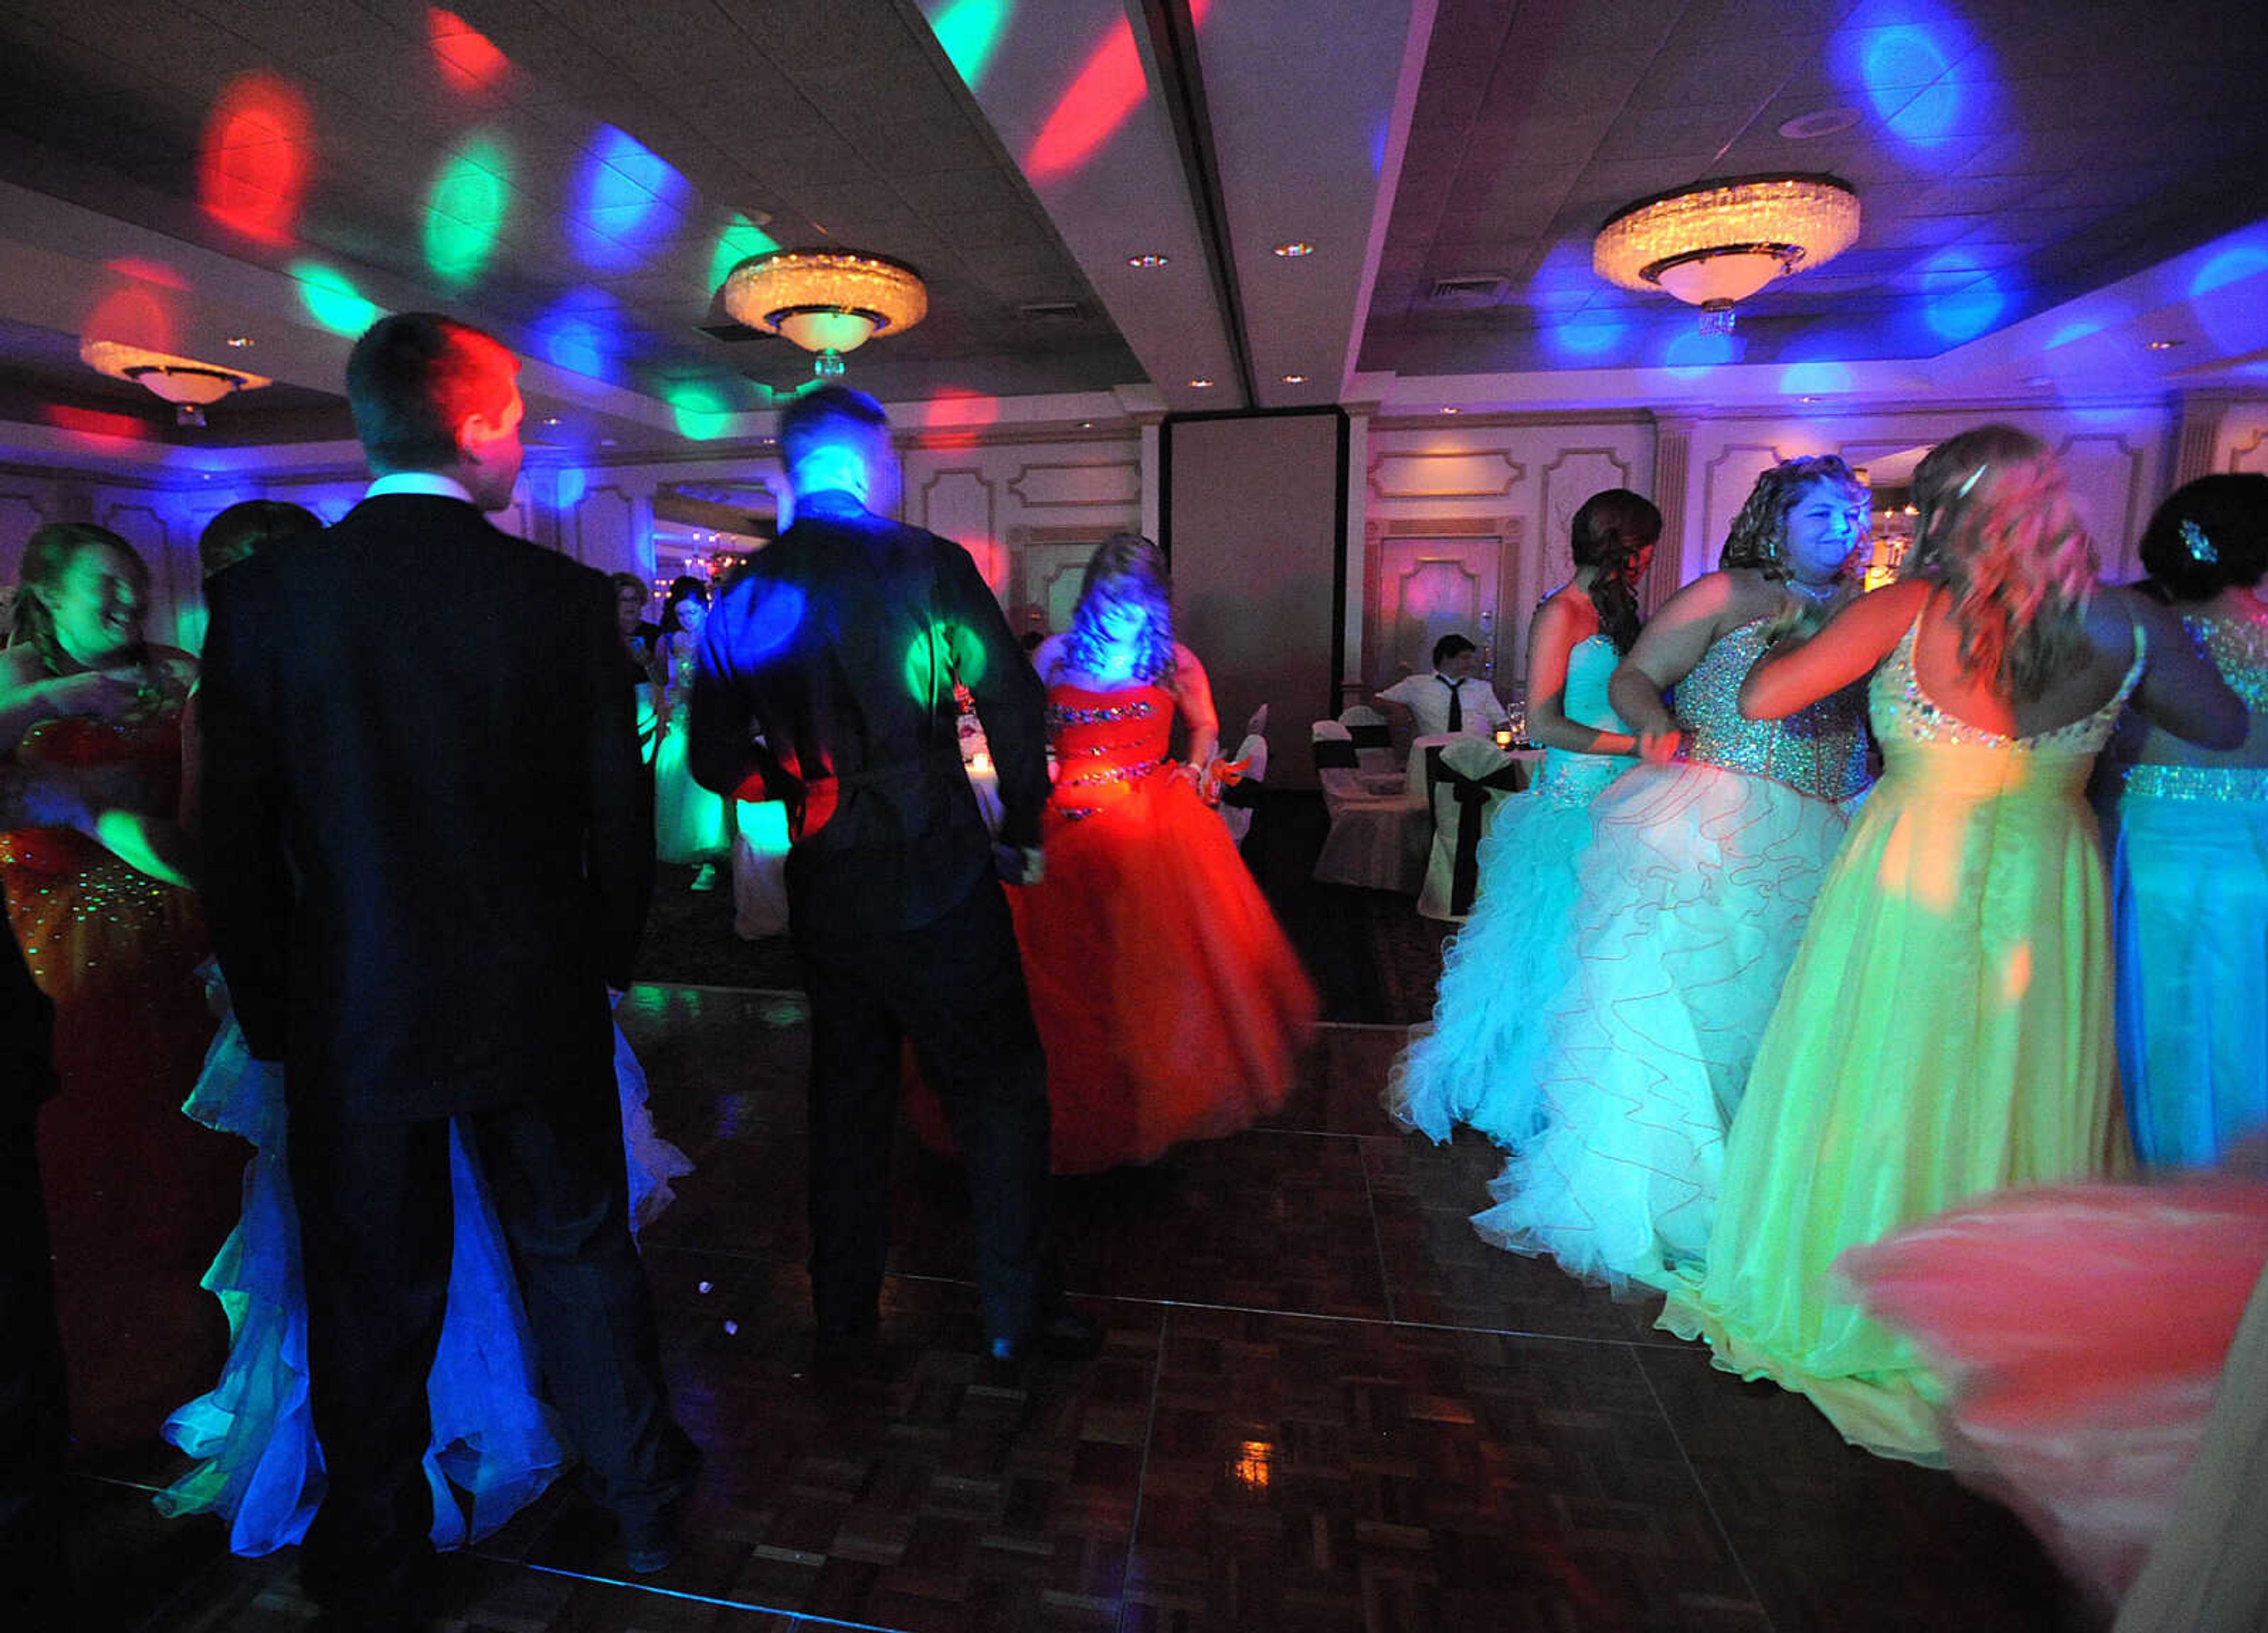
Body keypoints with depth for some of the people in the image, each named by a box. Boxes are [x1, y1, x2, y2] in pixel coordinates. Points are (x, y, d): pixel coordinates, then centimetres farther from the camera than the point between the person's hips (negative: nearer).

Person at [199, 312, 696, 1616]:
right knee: (580, 1253, 18)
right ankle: (645, 1503, 38)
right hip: (536, 1005, 0)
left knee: (369, 1297, 18)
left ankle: (378, 1557, 39)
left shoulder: (265, 597, -7)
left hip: (351, 1018, 1)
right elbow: (619, 810, -6)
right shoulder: (566, 596, -11)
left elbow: (235, 836, -3)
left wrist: (273, 1009, 10)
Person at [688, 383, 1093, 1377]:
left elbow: (716, 759, 6)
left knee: (847, 1101, 18)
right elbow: (1015, 706, -9)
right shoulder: (930, 565, -8)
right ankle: (1017, 1316, 23)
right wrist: (1022, 829, 4)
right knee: (1002, 1088, 11)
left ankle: (843, 1328, 31)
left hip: (824, 890, 5)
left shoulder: (744, 596, 4)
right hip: (938, 879, -4)